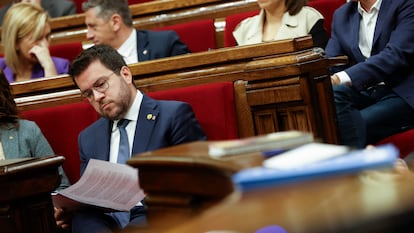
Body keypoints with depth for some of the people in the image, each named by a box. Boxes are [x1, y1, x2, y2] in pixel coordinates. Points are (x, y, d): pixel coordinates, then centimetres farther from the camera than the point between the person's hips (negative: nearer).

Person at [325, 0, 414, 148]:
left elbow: (396, 54, -16)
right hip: (364, 93, 5)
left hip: (401, 93, -5)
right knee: (330, 94, -28)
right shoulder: (341, 15, 17)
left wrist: (341, 78, -27)